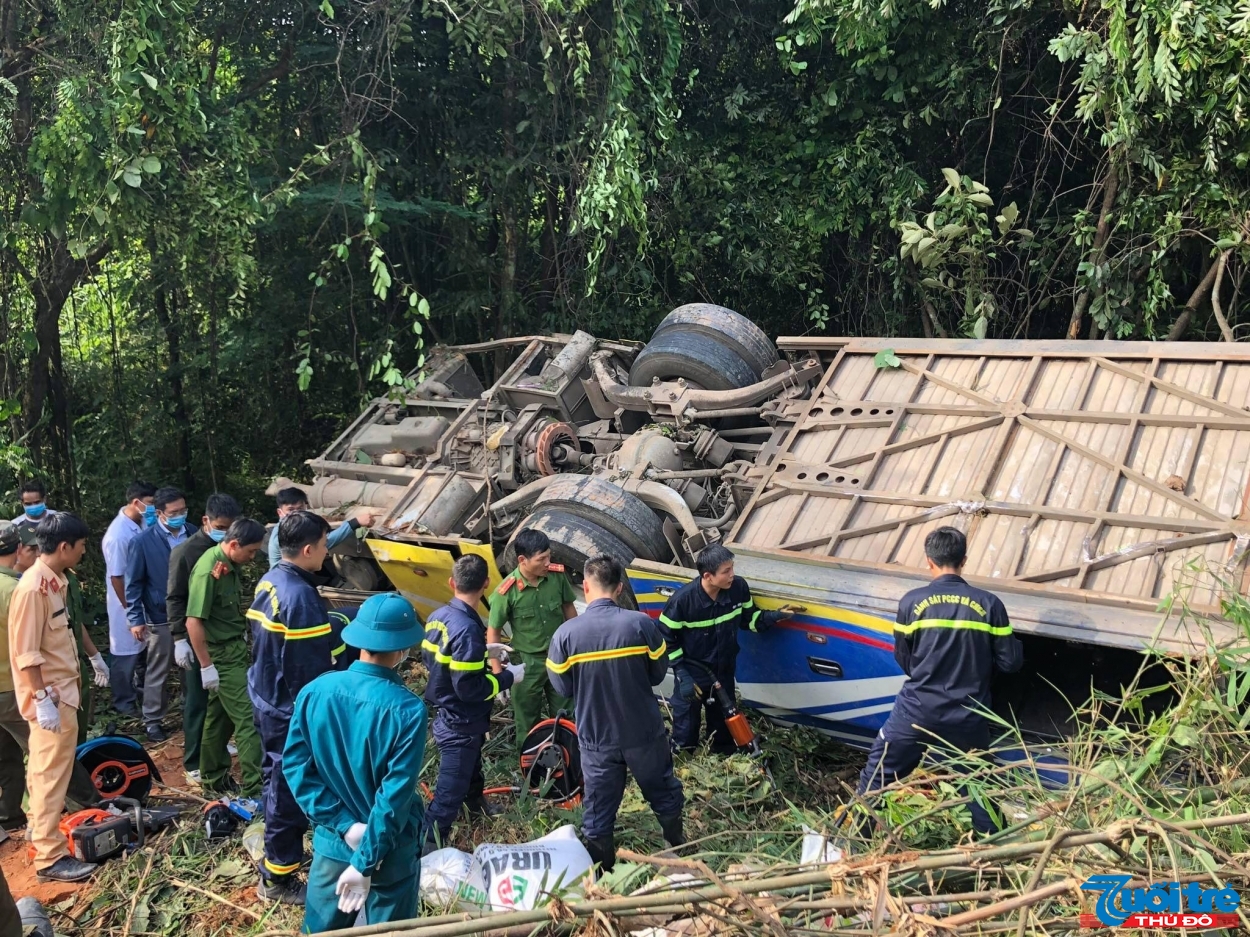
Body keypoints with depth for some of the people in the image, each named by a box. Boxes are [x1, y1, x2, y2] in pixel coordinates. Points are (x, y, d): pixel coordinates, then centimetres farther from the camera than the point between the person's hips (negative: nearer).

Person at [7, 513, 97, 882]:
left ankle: (42, 826, 36)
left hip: (62, 690, 9)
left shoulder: (54, 580, 7)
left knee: (47, 769, 22)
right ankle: (50, 857, 2)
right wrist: (43, 699, -23)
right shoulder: (33, 588, -22)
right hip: (50, 696, -9)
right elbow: (26, 652, -22)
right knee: (51, 774, -4)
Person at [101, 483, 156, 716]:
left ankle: (138, 691, 40)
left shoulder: (142, 523, -4)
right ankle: (123, 701, 25)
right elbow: (116, 577, -20)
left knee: (140, 649, 22)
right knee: (126, 653, 9)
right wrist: (129, 611, -15)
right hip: (127, 603, -7)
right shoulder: (118, 535, -26)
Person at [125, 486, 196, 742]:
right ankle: (152, 719, 23)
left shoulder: (193, 533, -1)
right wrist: (136, 618, -9)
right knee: (158, 672, 9)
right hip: (161, 617, -3)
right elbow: (134, 583, -6)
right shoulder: (142, 542, -10)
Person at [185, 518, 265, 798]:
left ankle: (213, 777, 29)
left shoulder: (229, 564, 4)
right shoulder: (208, 570, -22)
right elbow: (193, 621, -22)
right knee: (247, 718, -7)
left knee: (220, 716, 17)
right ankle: (254, 788, -3)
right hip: (222, 655, -9)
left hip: (235, 648, 9)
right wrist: (206, 666, -20)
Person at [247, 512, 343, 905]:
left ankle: (276, 856, 38)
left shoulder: (268, 582, 5)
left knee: (276, 780, 22)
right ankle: (277, 879, 15)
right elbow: (312, 669, -23)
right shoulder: (301, 596, -25)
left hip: (267, 700, 10)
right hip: (293, 710, -10)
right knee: (290, 791, 3)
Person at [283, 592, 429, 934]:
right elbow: (395, 796, -23)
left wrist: (344, 824, -9)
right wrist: (365, 862, -15)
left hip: (331, 840, 4)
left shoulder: (314, 691, -12)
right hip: (389, 850, -4)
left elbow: (295, 765, -9)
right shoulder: (407, 709, -24)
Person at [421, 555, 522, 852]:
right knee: (450, 792, 0)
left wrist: (483, 652, 12)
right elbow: (469, 688, -29)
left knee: (470, 766, 34)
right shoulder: (468, 628, -30)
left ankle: (475, 799, 57)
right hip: (461, 724, -10)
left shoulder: (439, 617, -2)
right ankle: (429, 847, 6)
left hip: (446, 716, 10)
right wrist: (508, 677, -16)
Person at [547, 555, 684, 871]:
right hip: (643, 732, 1)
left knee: (599, 810, 15)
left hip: (596, 738, 0)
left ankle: (602, 873, 28)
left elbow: (562, 687, -6)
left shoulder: (566, 633, -16)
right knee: (663, 792, 24)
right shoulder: (641, 623, -16)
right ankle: (678, 850, 43)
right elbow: (658, 673, -4)